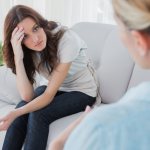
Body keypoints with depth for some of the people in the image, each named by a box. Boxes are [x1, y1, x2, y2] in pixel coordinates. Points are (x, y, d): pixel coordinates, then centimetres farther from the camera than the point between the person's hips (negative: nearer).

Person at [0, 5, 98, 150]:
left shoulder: (66, 39, -31)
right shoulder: (28, 50, -15)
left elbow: (49, 95, -30)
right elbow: (27, 96, -25)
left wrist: (15, 113, -42)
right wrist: (18, 57, -36)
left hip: (82, 91, -4)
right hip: (55, 88, 4)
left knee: (38, 115, -26)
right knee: (22, 107, -22)